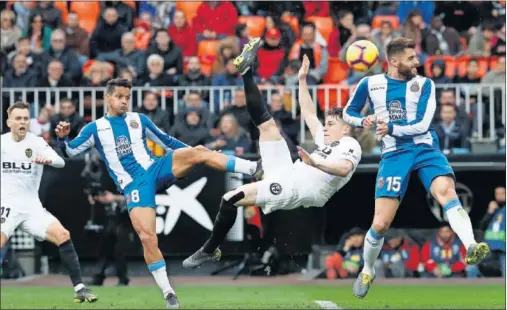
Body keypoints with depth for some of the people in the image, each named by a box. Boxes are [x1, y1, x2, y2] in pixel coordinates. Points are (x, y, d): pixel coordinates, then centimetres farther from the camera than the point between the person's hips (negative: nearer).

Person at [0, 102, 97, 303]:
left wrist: (48, 159, -37)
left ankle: (79, 288, -6)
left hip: (32, 207, 2)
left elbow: (61, 162, -16)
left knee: (62, 236, -13)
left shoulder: (37, 143, 0)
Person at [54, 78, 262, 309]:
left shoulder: (139, 120, 15)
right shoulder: (95, 129, 10)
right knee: (147, 237, -18)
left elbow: (167, 142, 21)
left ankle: (254, 168, -25)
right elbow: (70, 152, 7)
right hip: (134, 186, -2)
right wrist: (62, 138, -15)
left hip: (155, 169, 2)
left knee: (197, 151, -23)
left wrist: (195, 155, 17)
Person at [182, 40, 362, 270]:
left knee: (230, 199, -18)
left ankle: (210, 250, -4)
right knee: (267, 124, 13)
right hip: (288, 174, 9)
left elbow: (344, 168, -27)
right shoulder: (327, 142, 24)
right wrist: (302, 80, 29)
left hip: (293, 190, -9)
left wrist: (315, 163, -43)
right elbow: (309, 115, 33)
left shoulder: (350, 146, -4)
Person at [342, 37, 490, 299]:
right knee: (380, 224, -5)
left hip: (425, 148, 0)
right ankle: (367, 271, 24)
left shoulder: (424, 84, 4)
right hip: (394, 154, 1)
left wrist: (392, 128, -14)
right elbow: (348, 113, 17)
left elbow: (422, 125, -5)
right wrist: (363, 121, -4)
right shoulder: (370, 84, 6)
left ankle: (471, 249, -51)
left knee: (446, 190, -32)